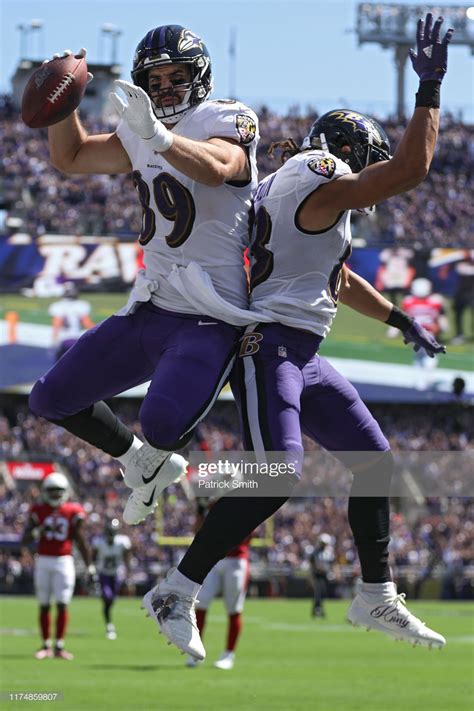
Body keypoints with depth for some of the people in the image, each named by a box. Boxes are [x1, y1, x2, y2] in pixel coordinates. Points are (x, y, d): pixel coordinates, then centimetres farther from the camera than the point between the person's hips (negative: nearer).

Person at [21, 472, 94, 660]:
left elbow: (80, 542, 8)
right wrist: (39, 531, -19)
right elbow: (24, 540, 0)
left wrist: (89, 567, 6)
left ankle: (59, 646, -3)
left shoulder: (73, 512, 2)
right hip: (43, 561, 1)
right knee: (44, 606, 4)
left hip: (64, 562, -1)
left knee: (62, 605, -7)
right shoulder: (38, 511, 2)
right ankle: (46, 646, 12)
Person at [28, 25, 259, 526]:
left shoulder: (226, 122, -11)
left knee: (162, 424, -31)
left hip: (210, 320, -8)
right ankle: (141, 464, 32)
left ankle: (154, 460, 7)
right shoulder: (141, 138, 12)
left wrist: (158, 135, -51)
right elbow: (69, 157, 23)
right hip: (148, 310, 8)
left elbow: (215, 168, -34)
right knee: (52, 399, 11)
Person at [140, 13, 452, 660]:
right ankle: (175, 595, -14)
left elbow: (341, 280, 33)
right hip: (270, 346, -11)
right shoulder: (320, 183, -11)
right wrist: (429, 87, -11)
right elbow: (411, 169, -17)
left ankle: (378, 598, 19)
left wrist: (400, 320, 38)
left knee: (374, 459, 11)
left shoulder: (314, 195, 20)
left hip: (304, 360, 11)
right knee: (275, 479, -20)